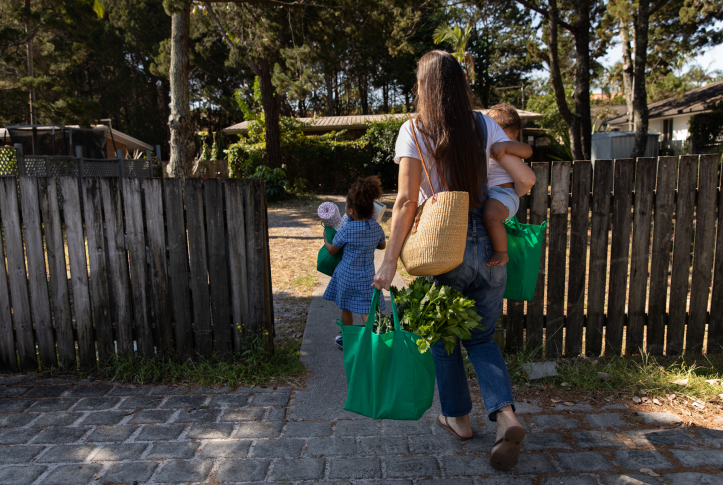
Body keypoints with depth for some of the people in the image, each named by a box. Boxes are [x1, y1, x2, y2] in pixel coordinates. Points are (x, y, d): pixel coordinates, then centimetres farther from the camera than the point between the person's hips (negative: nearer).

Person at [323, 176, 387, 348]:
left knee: (346, 309, 16)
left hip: (347, 275, -2)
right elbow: (383, 245, 14)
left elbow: (332, 250, -5)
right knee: (367, 310, 8)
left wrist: (325, 240, 14)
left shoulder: (346, 229, -18)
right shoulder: (377, 228, -5)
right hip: (367, 277, 2)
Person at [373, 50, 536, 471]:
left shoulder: (413, 131, -6)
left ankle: (458, 417, 33)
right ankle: (506, 415, 3)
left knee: (444, 338, 18)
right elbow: (526, 179, -2)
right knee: (482, 337, 19)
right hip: (488, 246, 3)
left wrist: (390, 261, -10)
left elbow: (406, 202, -13)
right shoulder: (484, 125, 2)